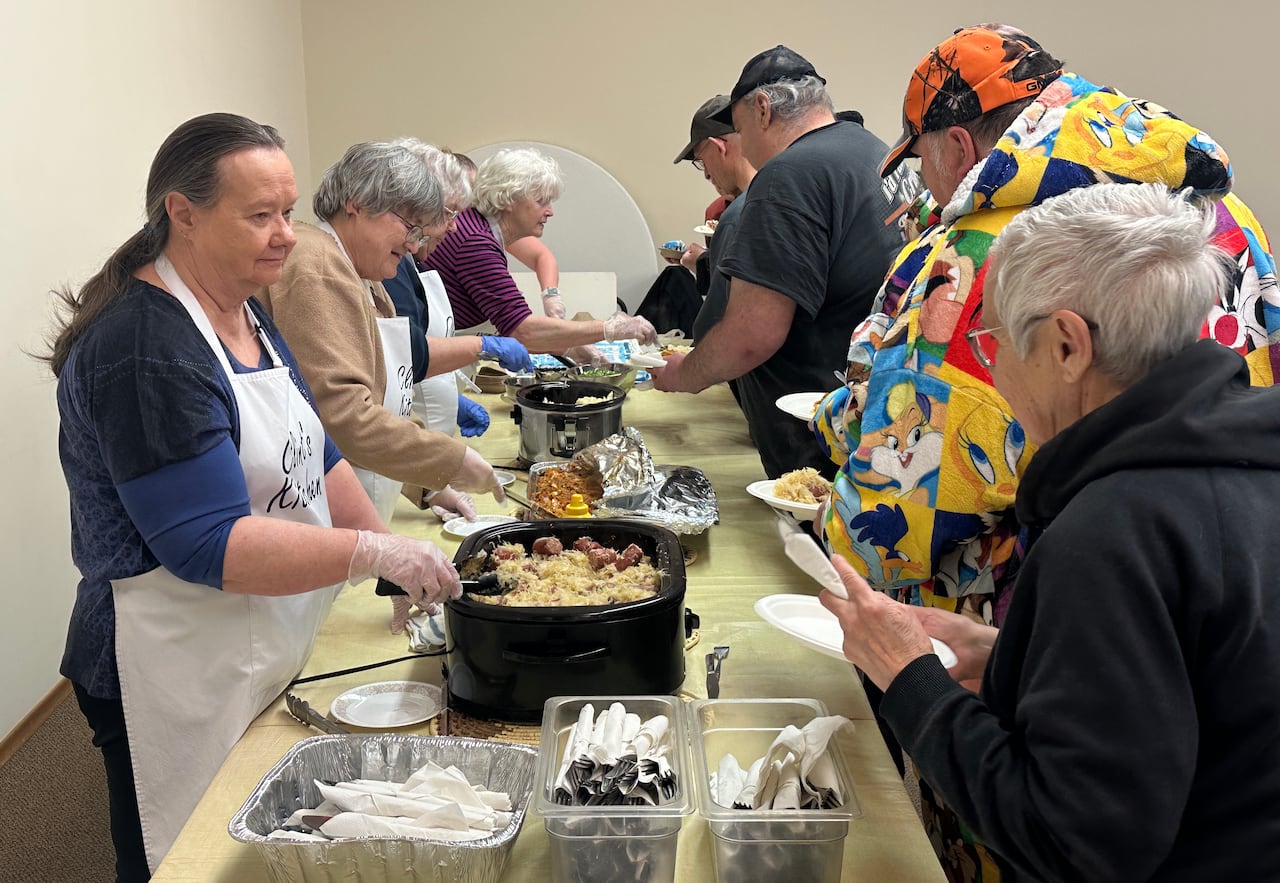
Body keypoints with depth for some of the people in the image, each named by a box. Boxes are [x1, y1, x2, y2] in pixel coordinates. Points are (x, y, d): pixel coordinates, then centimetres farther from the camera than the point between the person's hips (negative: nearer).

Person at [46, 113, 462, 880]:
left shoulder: (248, 313, 7)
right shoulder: (144, 350, -22)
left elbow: (312, 455, 13)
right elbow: (209, 548, -25)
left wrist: (399, 563, 4)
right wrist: (375, 553, -24)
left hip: (274, 661, 8)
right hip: (183, 684, -8)